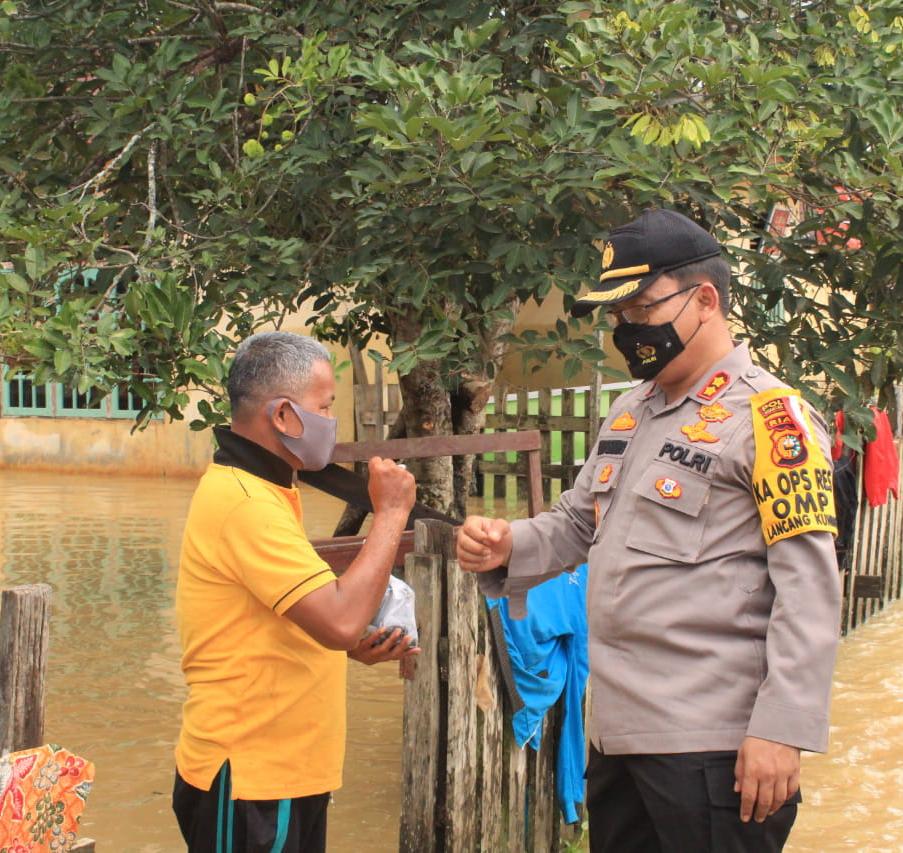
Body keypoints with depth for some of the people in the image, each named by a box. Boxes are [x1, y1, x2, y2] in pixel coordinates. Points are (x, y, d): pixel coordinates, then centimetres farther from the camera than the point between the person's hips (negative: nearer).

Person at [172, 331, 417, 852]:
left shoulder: (257, 490, 13)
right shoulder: (245, 502, -21)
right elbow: (342, 621, -26)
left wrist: (355, 646, 6)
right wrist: (391, 514, -16)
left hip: (286, 771, 10)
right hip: (249, 780, -10)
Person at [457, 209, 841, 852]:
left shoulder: (769, 414, -11)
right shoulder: (629, 413, 15)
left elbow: (809, 588, -16)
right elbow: (577, 522, 23)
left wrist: (782, 731, -20)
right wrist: (507, 548, 2)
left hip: (712, 749, -8)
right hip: (617, 732, 8)